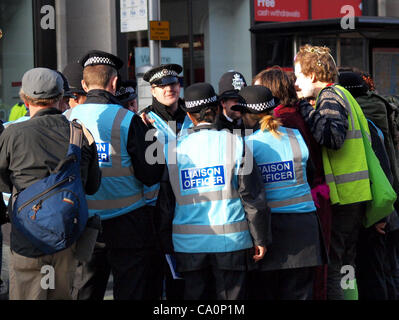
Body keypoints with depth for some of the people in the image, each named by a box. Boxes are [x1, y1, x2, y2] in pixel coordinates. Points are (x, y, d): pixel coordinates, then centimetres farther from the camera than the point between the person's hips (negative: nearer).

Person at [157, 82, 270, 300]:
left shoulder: (173, 149, 3)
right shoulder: (235, 143, -3)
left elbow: (165, 203, 6)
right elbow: (252, 197, -2)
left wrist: (167, 245, 14)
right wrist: (261, 239, 5)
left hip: (188, 243, 2)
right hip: (231, 241, -2)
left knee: (195, 295, 8)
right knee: (231, 295, 5)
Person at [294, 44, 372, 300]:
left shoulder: (329, 98, -11)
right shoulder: (342, 94, 20)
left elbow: (333, 138, -28)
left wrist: (307, 112, -20)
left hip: (340, 197, -10)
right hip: (357, 195, 10)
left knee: (329, 271, -7)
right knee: (345, 266, 17)